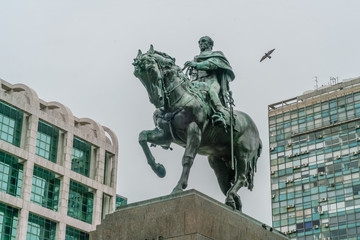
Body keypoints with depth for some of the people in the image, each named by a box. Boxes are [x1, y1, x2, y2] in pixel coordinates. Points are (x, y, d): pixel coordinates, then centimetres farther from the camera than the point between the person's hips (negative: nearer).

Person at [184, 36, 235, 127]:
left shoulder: (216, 55, 23)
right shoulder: (195, 59, 39)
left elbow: (213, 63, -1)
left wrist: (196, 64, -16)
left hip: (211, 80, -5)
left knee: (211, 90, -41)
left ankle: (220, 113, -54)